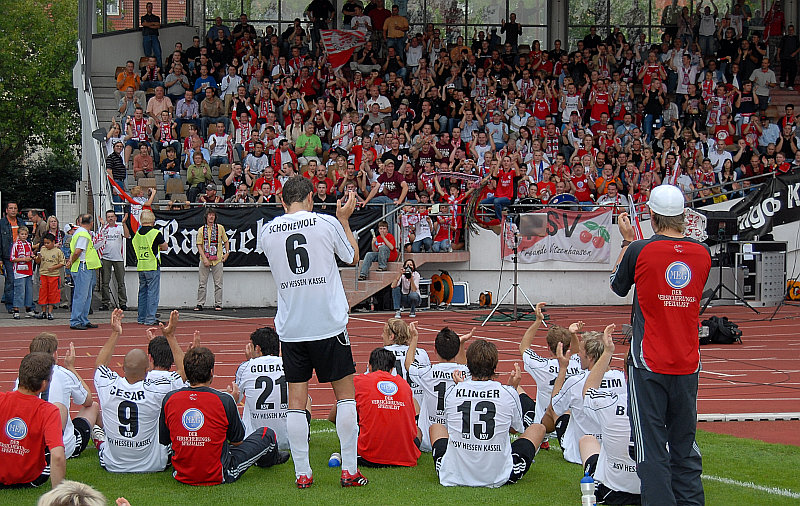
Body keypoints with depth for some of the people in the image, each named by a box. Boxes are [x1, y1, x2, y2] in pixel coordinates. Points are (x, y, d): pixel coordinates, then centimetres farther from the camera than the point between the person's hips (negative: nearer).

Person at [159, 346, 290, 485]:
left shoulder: (170, 399, -8)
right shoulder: (224, 400, -16)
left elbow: (163, 441, 5)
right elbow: (238, 441, -2)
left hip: (182, 476, 4)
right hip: (219, 476, -4)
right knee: (267, 434, 16)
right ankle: (270, 458, 51)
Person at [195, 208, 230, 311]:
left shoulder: (220, 228, 6)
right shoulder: (201, 230, 5)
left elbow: (226, 241, 15)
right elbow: (199, 245, 1)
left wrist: (227, 253, 2)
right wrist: (204, 258, -10)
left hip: (217, 260, 0)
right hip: (205, 260, 0)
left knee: (218, 283, 1)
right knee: (202, 283, 1)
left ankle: (218, 304, 5)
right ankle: (200, 304, 5)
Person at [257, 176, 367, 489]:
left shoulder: (266, 232, 2)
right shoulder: (326, 223, -6)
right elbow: (353, 257, 10)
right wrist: (344, 220, 22)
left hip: (290, 330, 2)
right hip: (329, 324, -2)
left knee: (296, 401, 5)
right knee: (345, 394, 8)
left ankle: (302, 474, 4)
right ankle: (349, 470, 6)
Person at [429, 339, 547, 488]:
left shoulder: (452, 393, -5)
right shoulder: (508, 393, -9)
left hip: (453, 477, 2)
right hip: (498, 478, -2)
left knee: (436, 426, 31)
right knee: (538, 428, 21)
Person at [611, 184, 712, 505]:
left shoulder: (639, 251, -10)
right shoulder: (702, 253, 2)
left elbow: (618, 286, 10)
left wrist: (626, 241, 20)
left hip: (649, 364, -4)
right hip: (688, 365, 4)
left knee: (651, 447, -2)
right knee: (685, 445, 12)